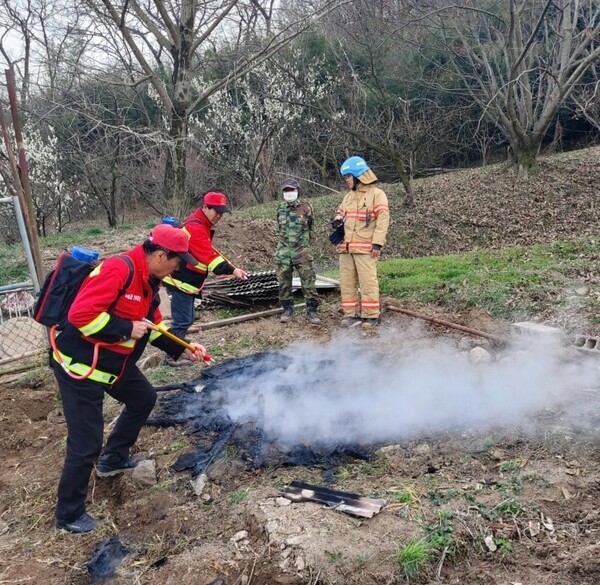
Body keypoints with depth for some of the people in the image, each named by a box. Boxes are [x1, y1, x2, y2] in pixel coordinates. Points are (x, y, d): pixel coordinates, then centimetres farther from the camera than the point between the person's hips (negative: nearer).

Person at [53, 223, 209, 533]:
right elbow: (81, 313, -33)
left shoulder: (148, 282, 5)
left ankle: (113, 458, 41)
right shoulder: (118, 270, -26)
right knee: (86, 443, -4)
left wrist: (182, 349, 7)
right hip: (80, 365, -10)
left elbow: (153, 326, 14)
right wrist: (126, 329, -26)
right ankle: (69, 514, 17)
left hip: (114, 363, 10)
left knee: (144, 399, 25)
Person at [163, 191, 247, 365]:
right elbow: (208, 255, -30)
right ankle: (172, 357, 4)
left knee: (187, 319, 16)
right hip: (181, 281, -10)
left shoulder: (201, 225, 14)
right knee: (182, 321, -6)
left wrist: (229, 267, 6)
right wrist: (231, 270, -36)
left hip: (186, 281, 10)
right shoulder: (195, 227, -21)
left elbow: (209, 252, 17)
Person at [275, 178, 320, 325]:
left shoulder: (306, 207, -2)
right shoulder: (280, 208, 7)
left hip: (301, 250, -3)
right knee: (284, 282, 6)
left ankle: (312, 311, 4)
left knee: (308, 282, -4)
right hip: (283, 251, 3)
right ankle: (287, 309, 19)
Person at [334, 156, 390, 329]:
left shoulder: (376, 194, -3)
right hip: (346, 247, 7)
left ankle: (371, 316, 2)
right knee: (347, 281, 7)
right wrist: (338, 218, 7)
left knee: (368, 282, -6)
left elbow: (383, 219, -10)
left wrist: (377, 242, -18)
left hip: (366, 248, -7)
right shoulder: (348, 196, 18)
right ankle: (351, 314, 14)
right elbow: (341, 211, 32)